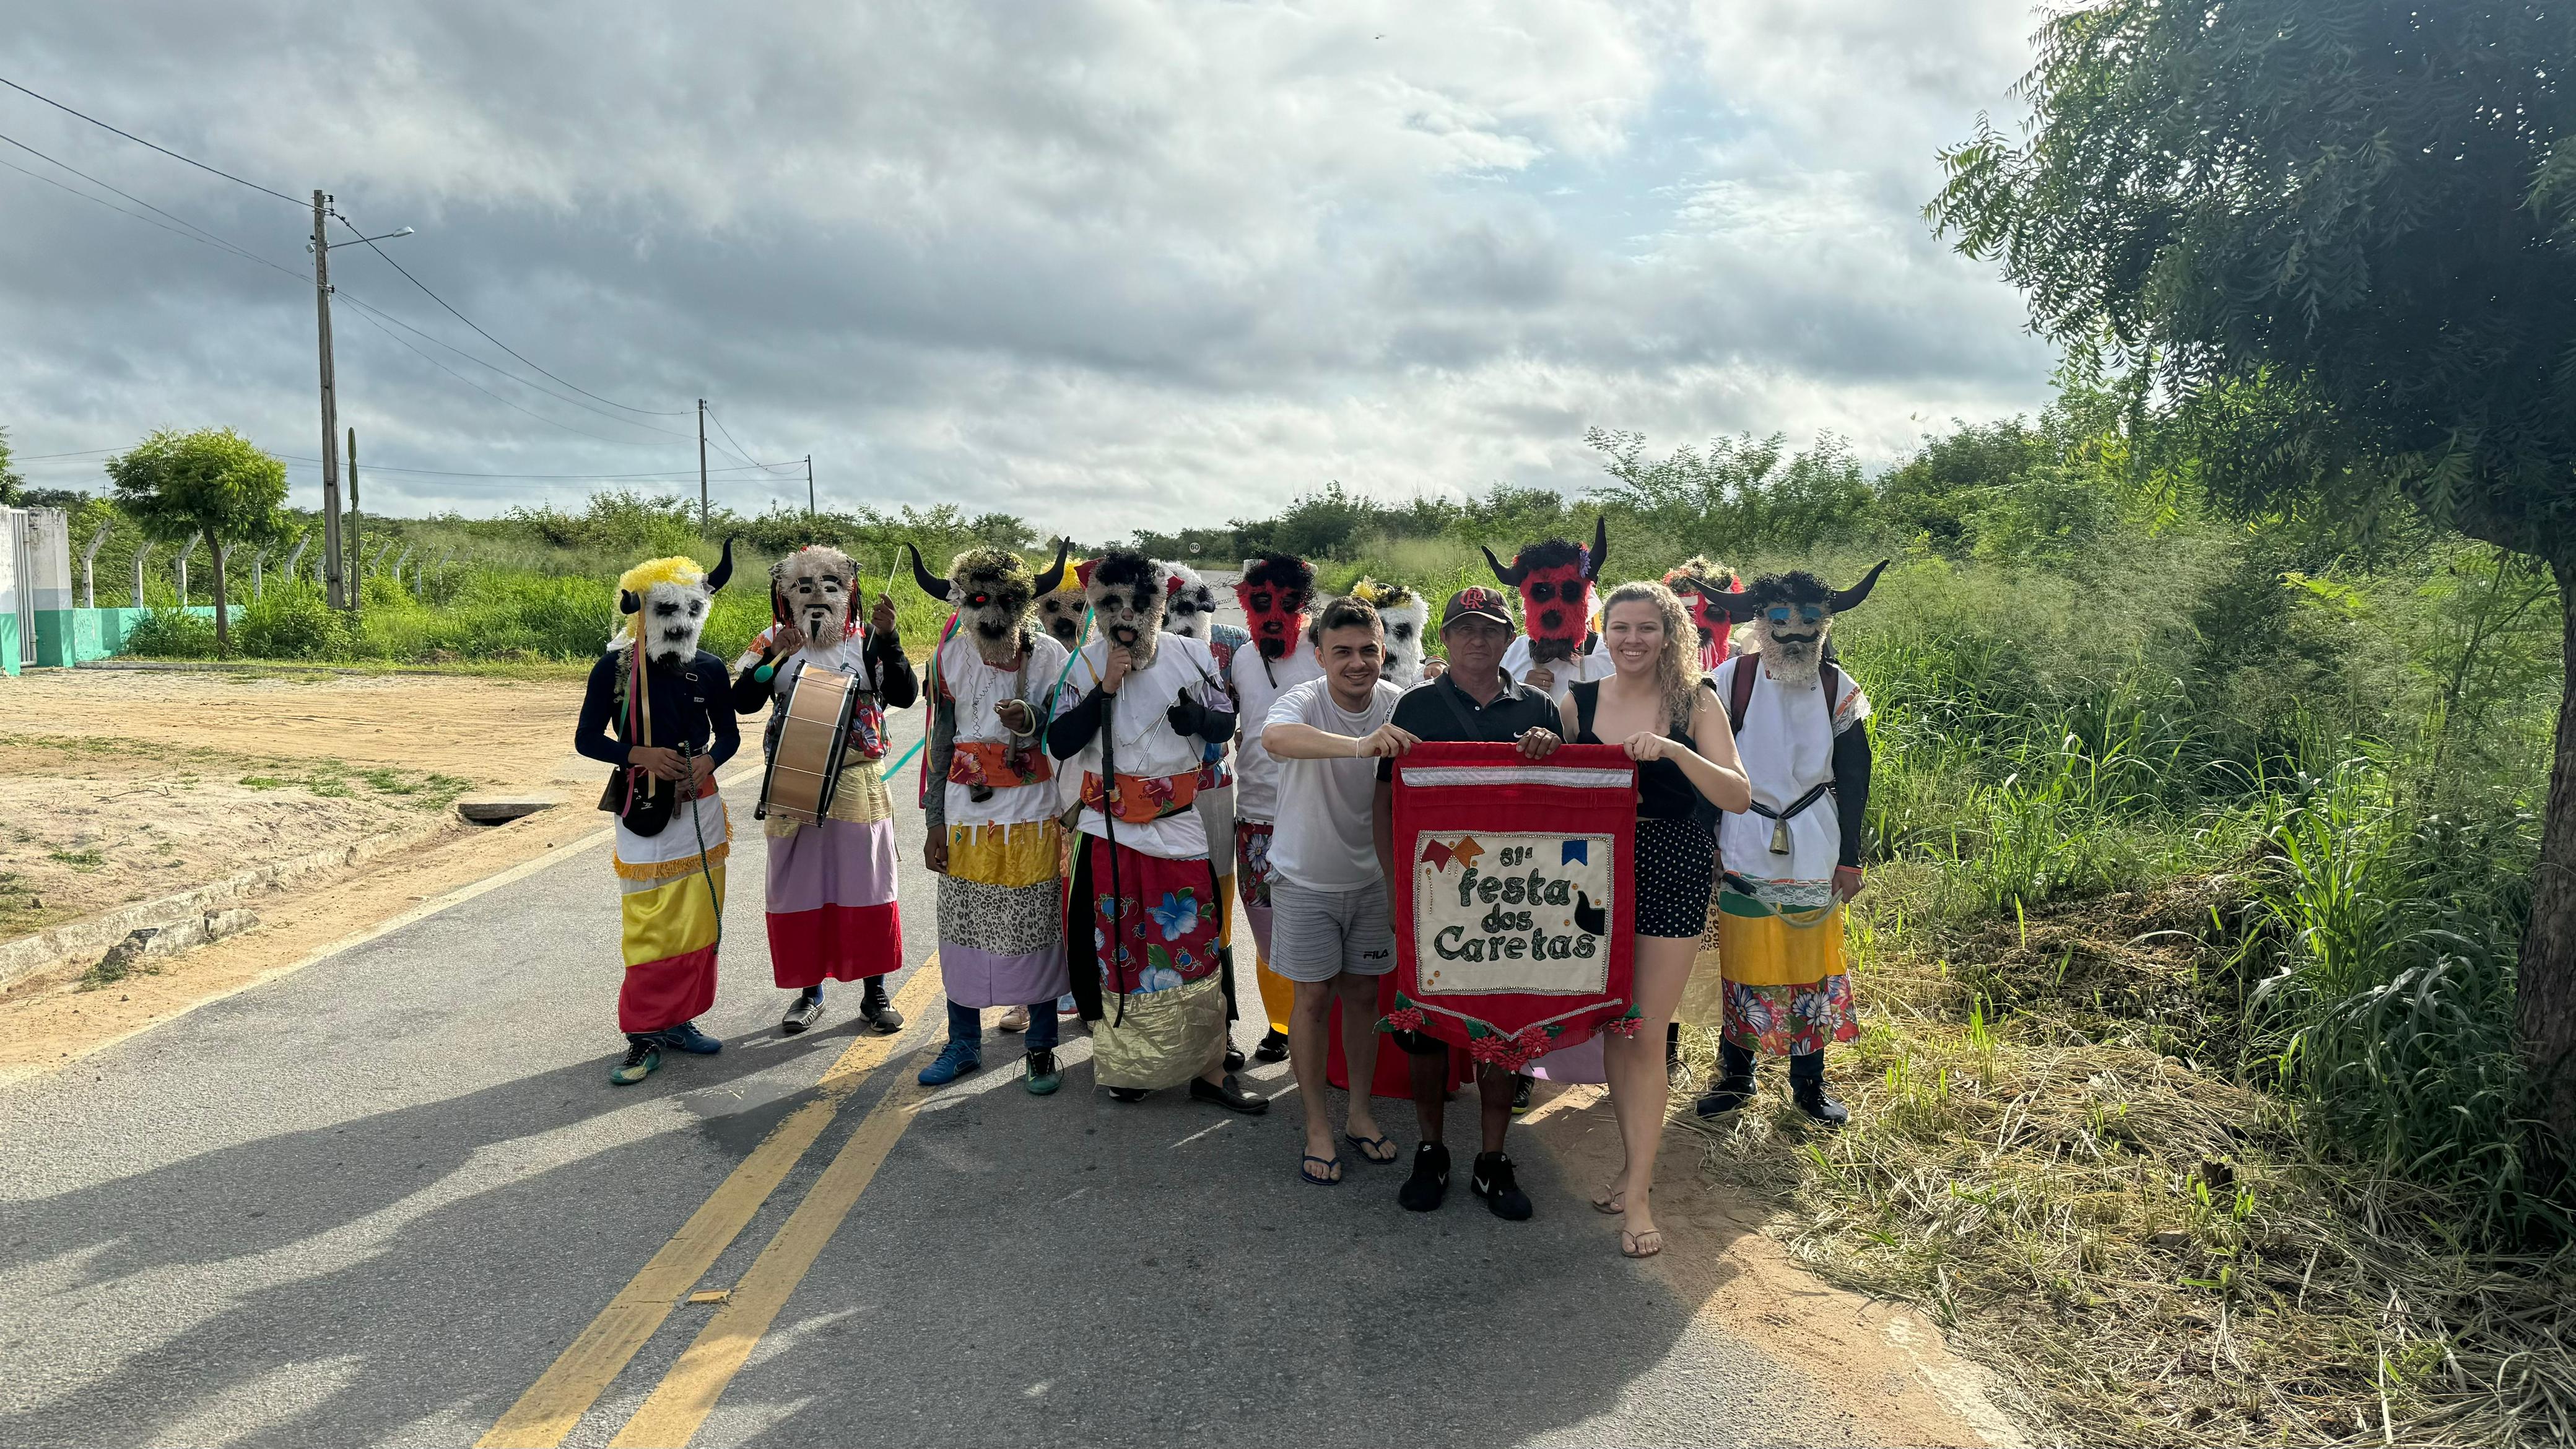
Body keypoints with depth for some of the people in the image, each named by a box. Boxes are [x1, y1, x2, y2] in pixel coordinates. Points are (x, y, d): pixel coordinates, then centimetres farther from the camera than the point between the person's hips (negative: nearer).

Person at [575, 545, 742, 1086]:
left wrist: (708, 760, -10)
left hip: (699, 806, 4)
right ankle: (644, 1036, 5)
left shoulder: (708, 669, 1)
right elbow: (586, 738, -3)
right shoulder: (614, 668, -7)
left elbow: (729, 734, 11)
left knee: (698, 921, 9)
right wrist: (641, 756, -19)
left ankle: (679, 1020, 22)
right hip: (642, 810, -4)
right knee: (649, 926, -5)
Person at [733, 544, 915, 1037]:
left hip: (858, 787, -1)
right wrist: (772, 658, -21)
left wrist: (887, 639, -23)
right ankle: (809, 992, 22)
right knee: (799, 887, 8)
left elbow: (906, 695, -12)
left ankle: (874, 993, 17)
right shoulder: (773, 644, 2)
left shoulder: (867, 644, 0)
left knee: (867, 885, 4)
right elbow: (742, 703, -8)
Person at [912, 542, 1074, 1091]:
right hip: (965, 816, 2)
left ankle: (1041, 1049, 18)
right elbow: (941, 741, 7)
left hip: (1032, 818, -2)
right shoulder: (950, 657, 2)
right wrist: (934, 822, 5)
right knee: (961, 931, 9)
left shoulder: (1049, 655, -5)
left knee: (1035, 932, 2)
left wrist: (1032, 721, -22)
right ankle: (963, 1044, 26)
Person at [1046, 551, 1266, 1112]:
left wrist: (1196, 715, -15)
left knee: (1194, 948, 1)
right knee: (1116, 949, 7)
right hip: (1110, 830, 0)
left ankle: (1210, 1070, 11)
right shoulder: (1087, 664, -1)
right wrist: (1106, 688, -16)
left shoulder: (1191, 656, 0)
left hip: (1178, 828, 0)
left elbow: (1226, 725, 7)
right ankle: (1127, 1062, 25)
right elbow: (1059, 743, -8)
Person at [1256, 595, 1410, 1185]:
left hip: (1370, 875, 4)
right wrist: (1359, 745, -61)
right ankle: (1317, 1125, 20)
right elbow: (1274, 737, -46)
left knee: (1364, 993, 14)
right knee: (1314, 997, 5)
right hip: (1307, 877, -3)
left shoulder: (1397, 704, -9)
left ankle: (1360, 1111, 31)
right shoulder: (1304, 702, -22)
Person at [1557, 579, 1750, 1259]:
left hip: (1674, 878, -3)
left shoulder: (1695, 704, -5)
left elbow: (1738, 796, -15)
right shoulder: (1577, 704, 2)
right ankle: (1637, 1166, 29)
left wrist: (1673, 751, -29)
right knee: (1612, 1030, 11)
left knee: (1646, 1037, -1)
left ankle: (1638, 1194, 10)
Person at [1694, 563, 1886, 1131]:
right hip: (1744, 845, -1)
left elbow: (1853, 778, 4)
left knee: (1813, 966, 6)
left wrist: (1849, 859, 3)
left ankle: (1809, 1081, 22)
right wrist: (1706, 842, -2)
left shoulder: (1839, 690, -1)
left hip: (1814, 851, 1)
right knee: (1742, 963, 6)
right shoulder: (1731, 679, -6)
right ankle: (1736, 1075, 21)